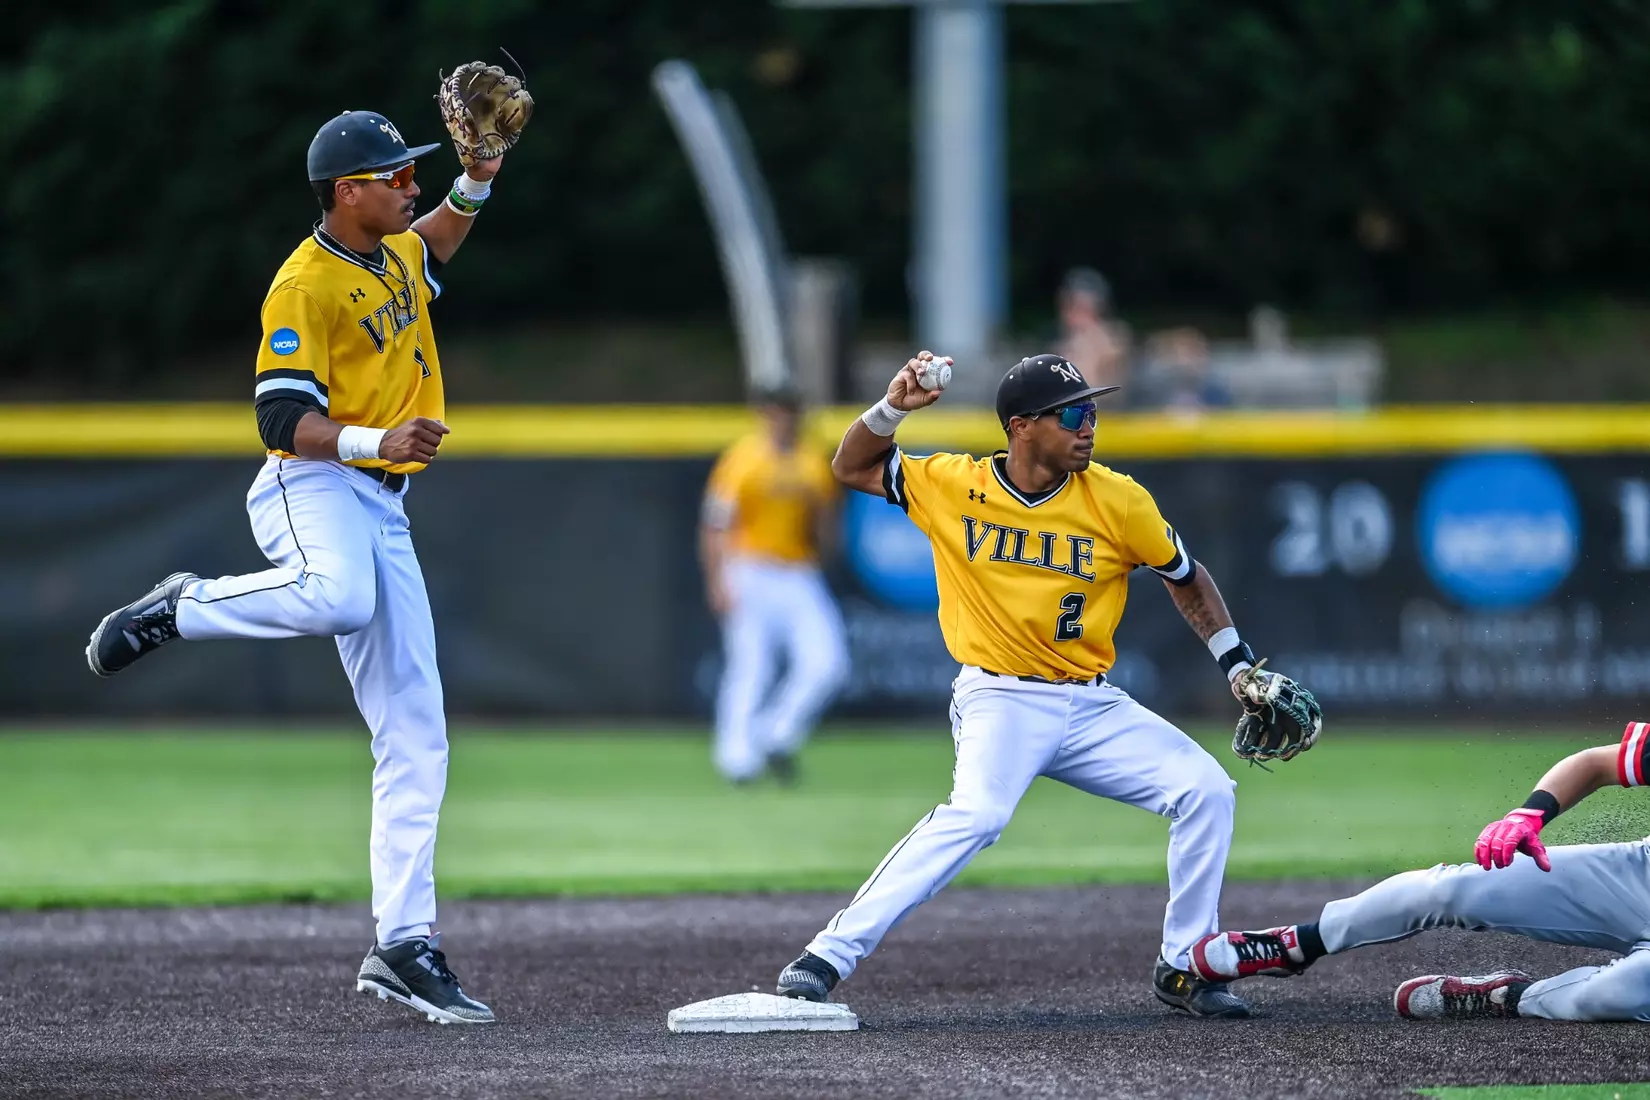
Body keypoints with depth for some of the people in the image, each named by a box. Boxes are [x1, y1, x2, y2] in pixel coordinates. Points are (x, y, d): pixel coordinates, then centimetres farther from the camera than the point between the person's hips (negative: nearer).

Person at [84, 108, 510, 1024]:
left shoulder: (395, 254, 14)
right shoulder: (304, 286, -12)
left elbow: (436, 240, 40)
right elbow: (283, 420, -18)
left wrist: (478, 179, 21)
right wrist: (375, 441, -32)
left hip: (382, 510, 8)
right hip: (310, 491, -8)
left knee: (416, 740, 0)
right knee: (338, 597, -44)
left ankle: (404, 946, 1)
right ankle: (180, 610, -15)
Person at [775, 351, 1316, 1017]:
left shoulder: (1117, 501, -4)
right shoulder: (954, 487, -5)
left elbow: (1187, 581, 10)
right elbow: (852, 467, 5)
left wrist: (1239, 665, 3)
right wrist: (893, 407, -12)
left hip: (1093, 709, 4)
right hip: (999, 704, -4)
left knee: (1207, 790, -11)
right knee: (976, 813, -32)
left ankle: (1184, 968, 3)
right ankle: (827, 959, -32)